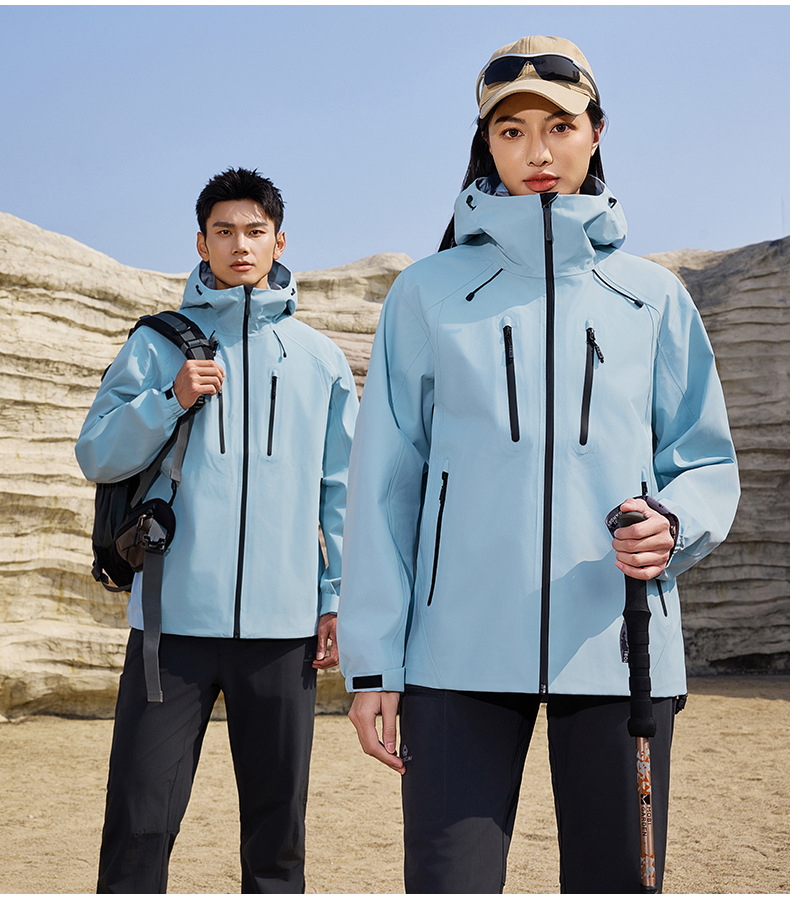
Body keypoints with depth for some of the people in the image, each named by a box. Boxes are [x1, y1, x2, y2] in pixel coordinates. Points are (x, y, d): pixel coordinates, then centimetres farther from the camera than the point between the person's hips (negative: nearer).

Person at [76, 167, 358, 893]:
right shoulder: (158, 344, 9)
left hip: (283, 621, 1)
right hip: (175, 616, -1)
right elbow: (98, 458, 4)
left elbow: (343, 488, 12)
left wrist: (342, 597, 4)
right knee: (140, 819, -2)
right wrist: (170, 399, -11)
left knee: (277, 821, 7)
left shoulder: (321, 357, 12)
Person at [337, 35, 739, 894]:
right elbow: (383, 480, 6)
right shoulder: (429, 293, 9)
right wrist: (373, 661, 0)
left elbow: (706, 460, 14)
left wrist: (673, 526, -10)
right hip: (461, 648, -1)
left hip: (618, 645, 2)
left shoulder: (653, 297, 12)